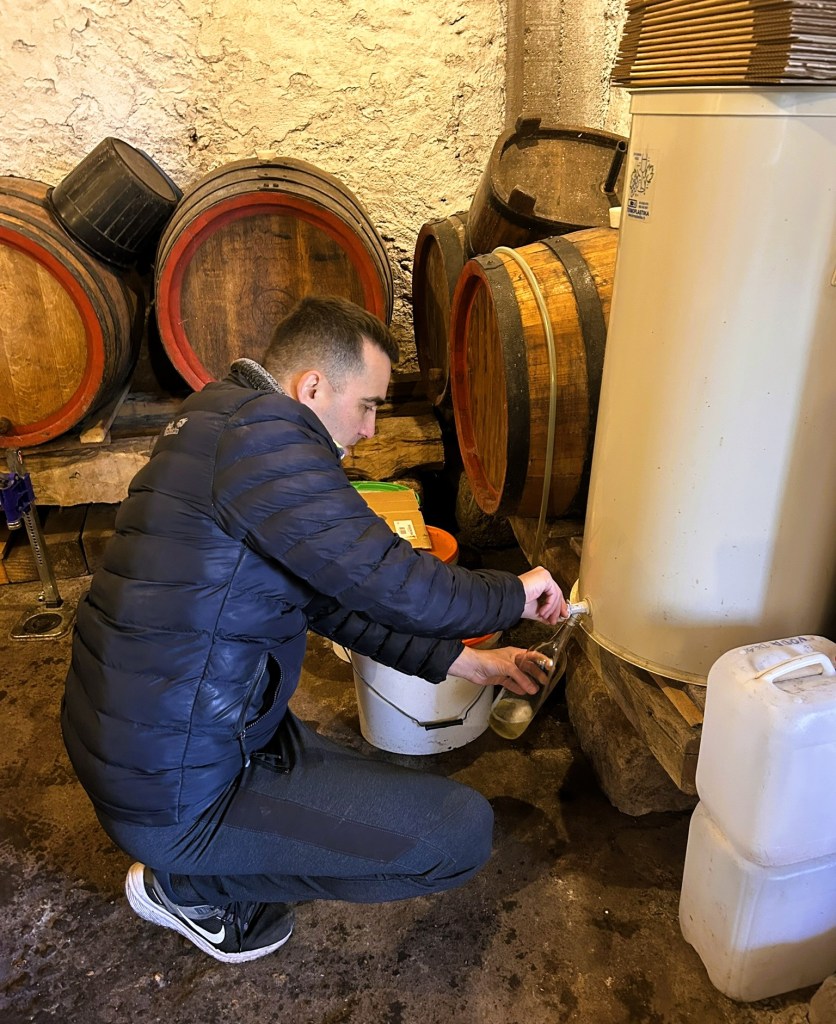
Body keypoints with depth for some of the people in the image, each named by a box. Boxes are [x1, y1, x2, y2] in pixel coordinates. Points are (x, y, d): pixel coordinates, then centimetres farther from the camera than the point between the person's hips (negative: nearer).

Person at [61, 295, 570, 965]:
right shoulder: (262, 431, -23)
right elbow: (393, 583, -25)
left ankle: (190, 868, 18)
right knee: (463, 832, -8)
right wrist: (514, 596, -4)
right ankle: (186, 885, 2)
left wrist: (459, 660, 10)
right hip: (180, 794, -10)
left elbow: (333, 599, 12)